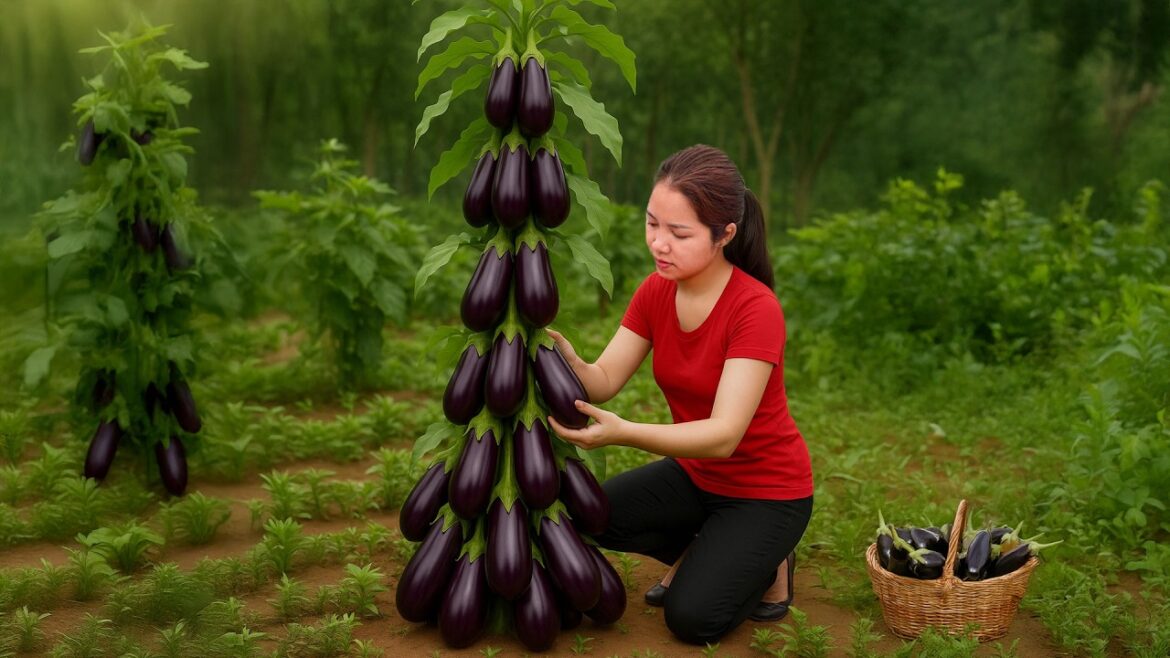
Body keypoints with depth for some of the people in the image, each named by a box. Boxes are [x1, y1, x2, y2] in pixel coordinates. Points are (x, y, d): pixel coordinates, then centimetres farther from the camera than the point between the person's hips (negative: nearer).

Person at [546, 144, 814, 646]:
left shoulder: (756, 308, -28)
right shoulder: (656, 291, -8)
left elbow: (724, 434, -34)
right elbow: (604, 381, -12)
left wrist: (621, 432, -48)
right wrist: (566, 360, -36)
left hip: (767, 489, -6)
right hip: (695, 473, 6)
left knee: (692, 618, -19)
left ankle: (769, 561, 11)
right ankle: (695, 552, 11)